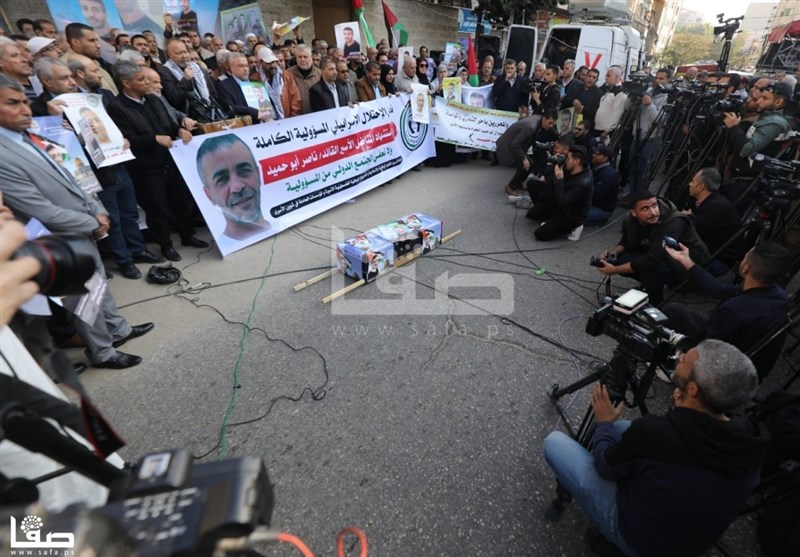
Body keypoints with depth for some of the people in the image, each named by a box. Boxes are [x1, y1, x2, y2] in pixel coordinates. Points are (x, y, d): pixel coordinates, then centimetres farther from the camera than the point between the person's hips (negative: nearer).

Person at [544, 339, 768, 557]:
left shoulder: (653, 432, -37)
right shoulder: (751, 438, -20)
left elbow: (606, 467, -16)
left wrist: (604, 422, 0)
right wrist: (684, 407, -3)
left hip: (637, 537, -5)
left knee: (555, 441, 2)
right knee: (619, 429, 18)